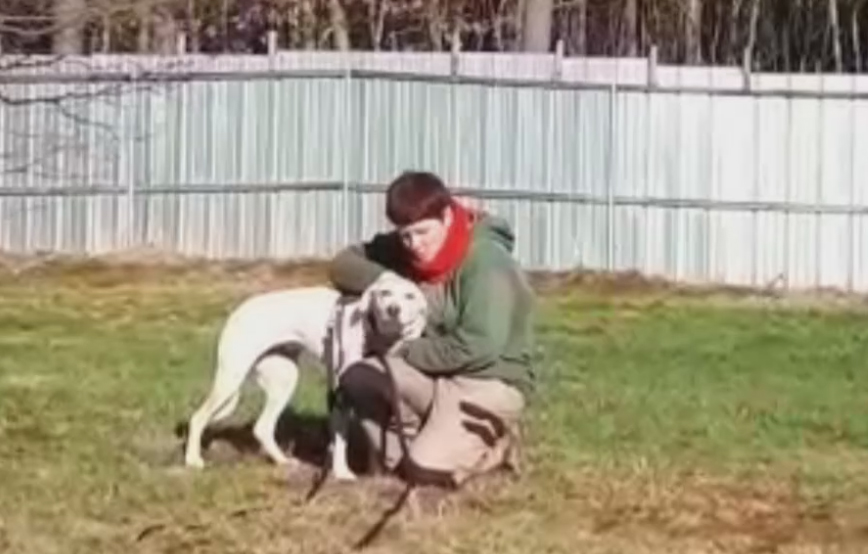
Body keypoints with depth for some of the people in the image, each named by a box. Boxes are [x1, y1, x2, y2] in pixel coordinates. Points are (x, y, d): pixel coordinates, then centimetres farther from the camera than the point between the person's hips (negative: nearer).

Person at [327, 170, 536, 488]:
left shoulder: (488, 264, -21)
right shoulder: (404, 250, 1)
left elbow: (478, 349, -26)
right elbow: (343, 264, 4)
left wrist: (407, 351, -16)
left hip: (489, 383, -6)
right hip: (433, 375, 6)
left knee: (428, 469, -23)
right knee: (357, 379, -19)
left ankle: (495, 443, 7)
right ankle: (406, 452, 2)